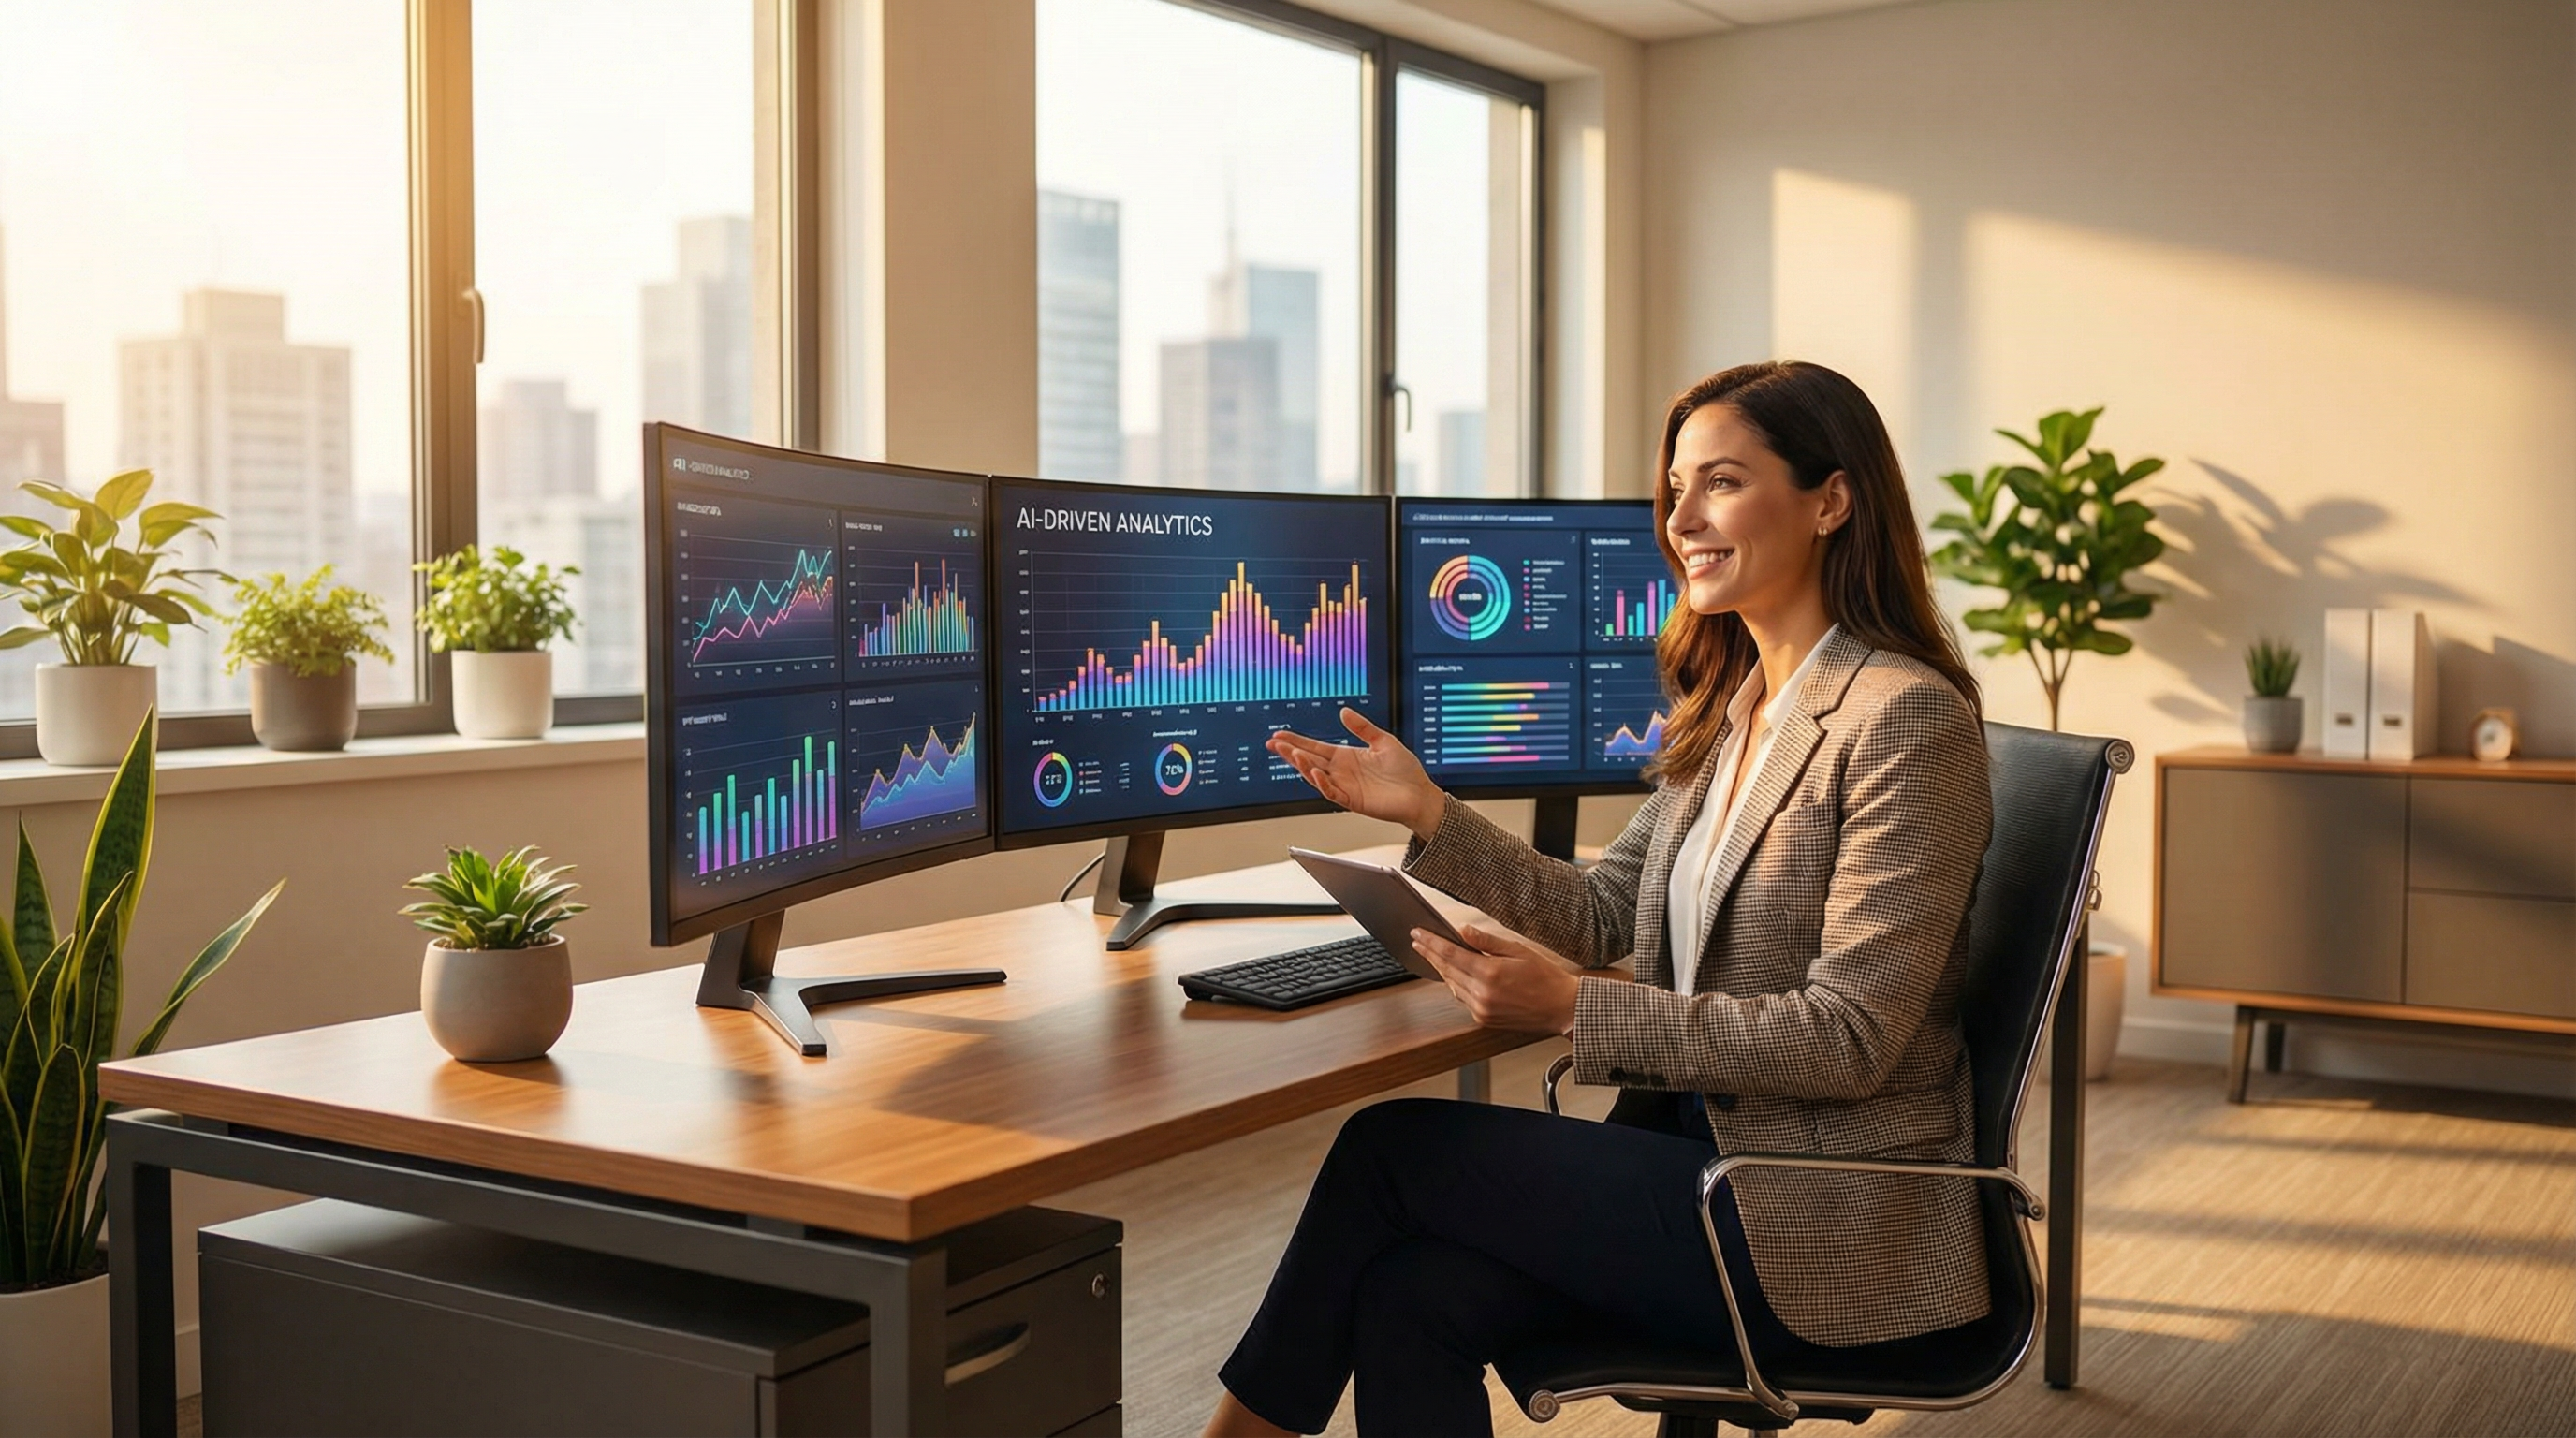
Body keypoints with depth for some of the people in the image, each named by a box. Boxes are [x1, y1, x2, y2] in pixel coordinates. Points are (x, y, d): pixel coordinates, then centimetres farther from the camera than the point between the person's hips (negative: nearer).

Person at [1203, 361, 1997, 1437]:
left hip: (1830, 1225, -7)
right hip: (1702, 1148, 7)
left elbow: (1848, 1037, -20)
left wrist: (1575, 1009, -23)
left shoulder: (1906, 719, -15)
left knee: (1392, 1144, -9)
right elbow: (1602, 916, 11)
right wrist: (1429, 813, -1)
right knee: (1411, 1295, -15)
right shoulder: (1729, 706, 12)